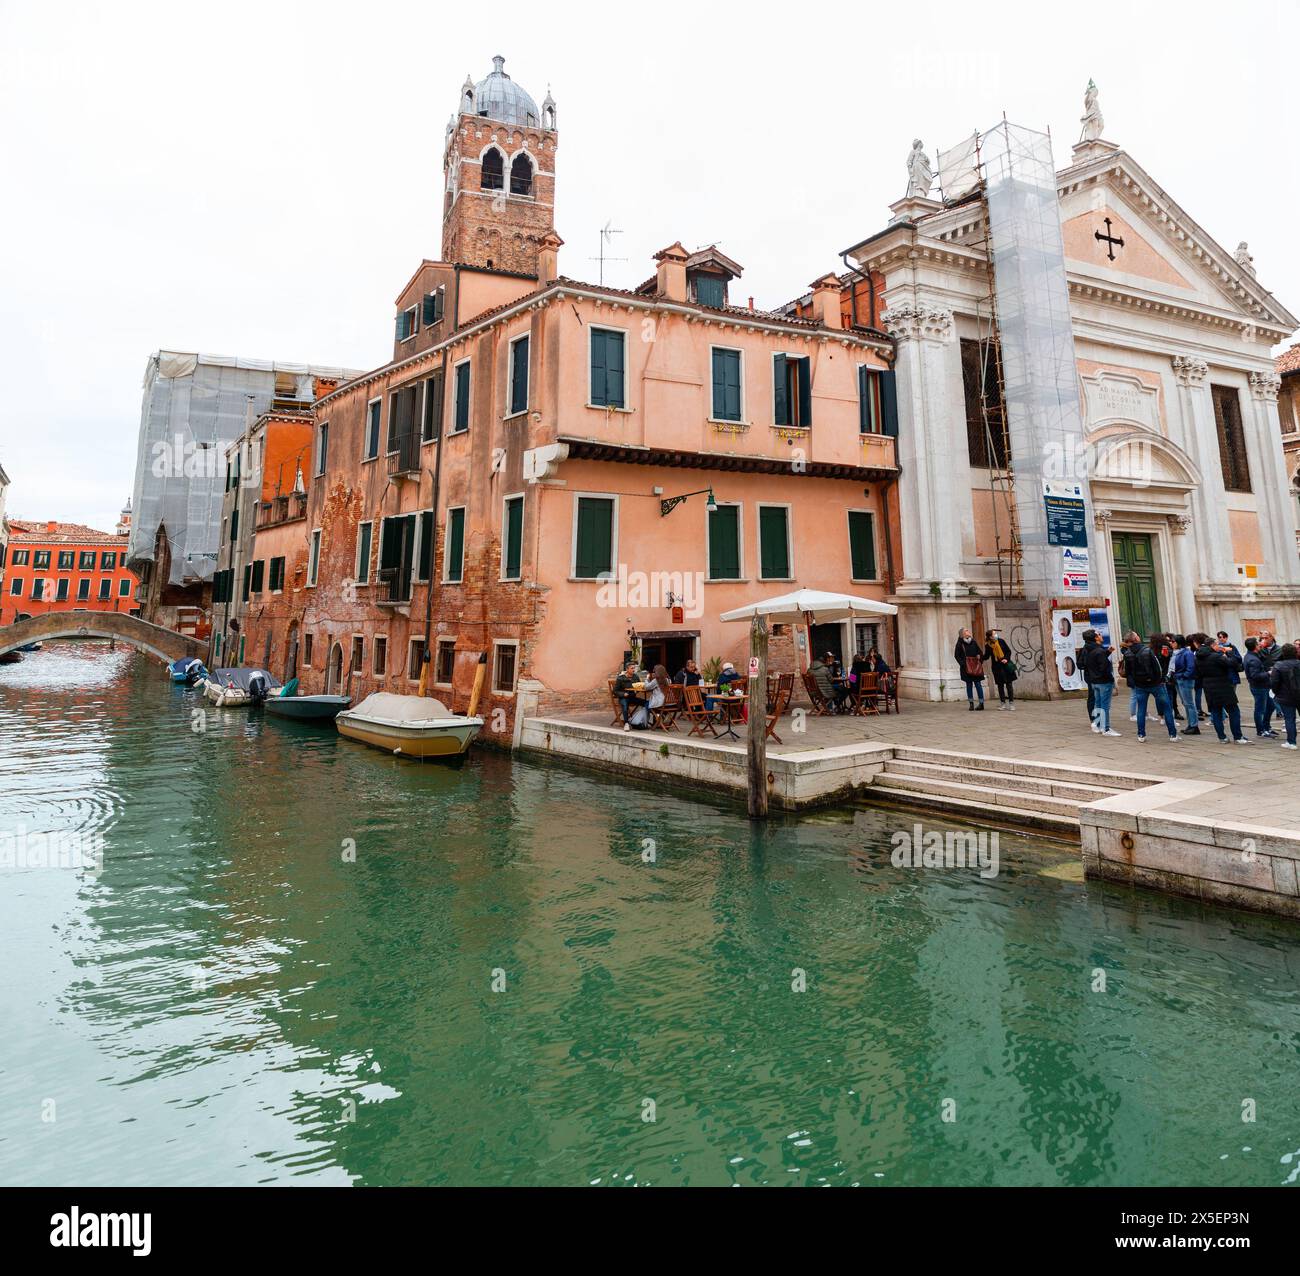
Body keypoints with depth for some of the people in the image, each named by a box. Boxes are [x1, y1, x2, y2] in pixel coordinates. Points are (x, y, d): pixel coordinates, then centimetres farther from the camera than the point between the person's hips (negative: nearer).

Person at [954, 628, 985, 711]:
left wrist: (980, 662, 3)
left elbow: (980, 653, 13)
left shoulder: (974, 643, 4)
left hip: (976, 667, 1)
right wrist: (962, 664, -12)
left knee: (978, 684, 1)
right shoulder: (960, 644, -3)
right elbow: (956, 655, -3)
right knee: (969, 685, 5)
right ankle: (971, 703, 12)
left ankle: (981, 703, 4)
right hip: (967, 668, -1)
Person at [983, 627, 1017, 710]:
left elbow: (1008, 651, 3)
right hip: (996, 667, 0)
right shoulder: (988, 646, -4)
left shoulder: (1000, 641, -3)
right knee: (1000, 685, 6)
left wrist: (1006, 659, -11)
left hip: (1006, 665, 0)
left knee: (1009, 684, 0)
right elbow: (986, 656, 4)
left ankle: (1011, 703, 4)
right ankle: (1003, 703, 15)